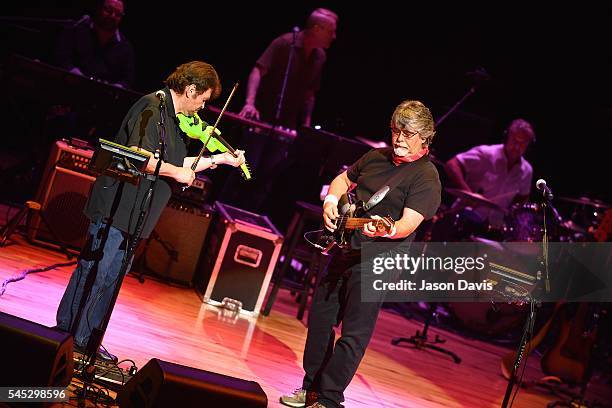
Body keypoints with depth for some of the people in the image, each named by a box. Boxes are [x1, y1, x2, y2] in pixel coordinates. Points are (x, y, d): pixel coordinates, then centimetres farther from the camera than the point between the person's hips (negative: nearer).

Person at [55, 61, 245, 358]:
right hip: (116, 208, -10)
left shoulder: (173, 120, 15)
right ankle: (70, 335, 7)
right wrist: (176, 172, -16)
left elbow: (178, 165, 21)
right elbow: (138, 156, -27)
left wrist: (221, 158, 20)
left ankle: (86, 339, 23)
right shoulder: (152, 107, -16)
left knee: (112, 277, 14)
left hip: (132, 215, 10)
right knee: (93, 272, -3)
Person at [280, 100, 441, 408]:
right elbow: (343, 179, 24)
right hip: (344, 251, 7)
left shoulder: (426, 177, -11)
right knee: (320, 319, 12)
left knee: (354, 334, -6)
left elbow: (409, 223, -22)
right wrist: (331, 201, 3)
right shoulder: (377, 157, 10)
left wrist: (385, 231, -43)